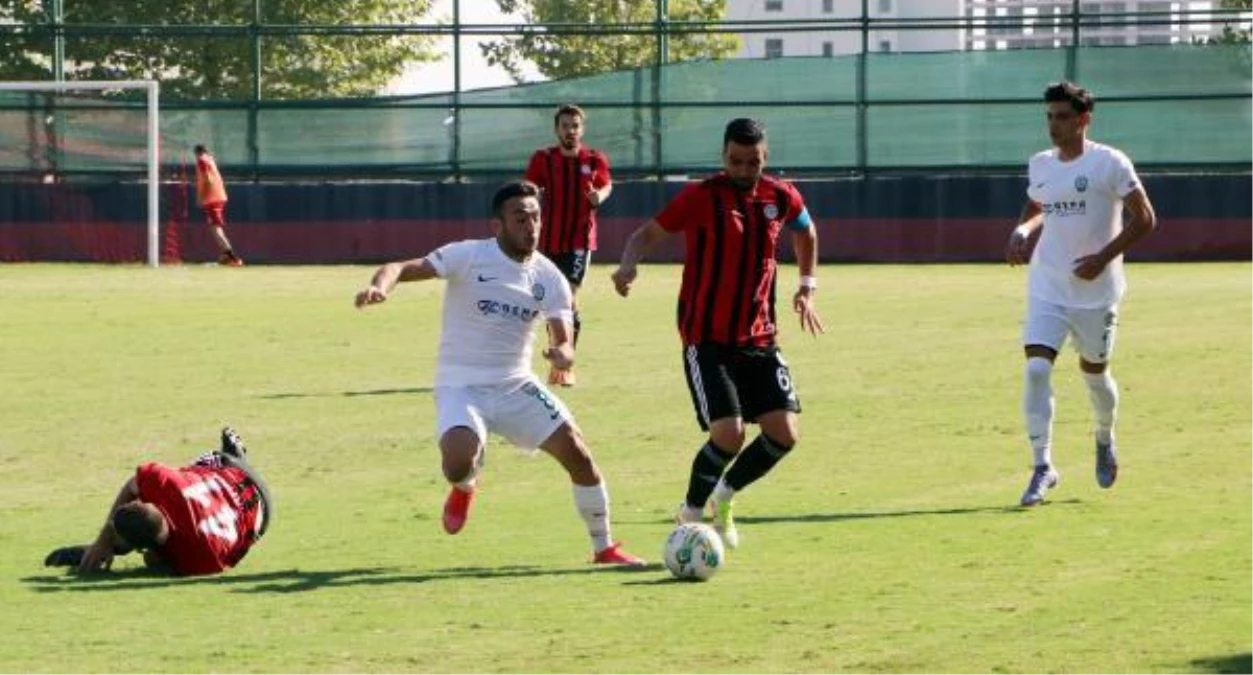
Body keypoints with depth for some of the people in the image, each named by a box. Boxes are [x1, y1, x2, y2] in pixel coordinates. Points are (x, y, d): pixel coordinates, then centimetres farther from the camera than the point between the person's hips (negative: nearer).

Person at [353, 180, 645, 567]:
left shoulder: (549, 278, 0)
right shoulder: (468, 256, -13)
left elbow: (563, 342, -3)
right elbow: (403, 268, -22)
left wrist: (562, 355, -28)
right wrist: (381, 286, -45)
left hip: (516, 386, 4)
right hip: (461, 386, -4)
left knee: (577, 453, -7)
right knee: (458, 465, -29)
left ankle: (604, 547, 13)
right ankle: (465, 487, 13)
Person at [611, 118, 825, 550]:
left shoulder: (781, 198, 4)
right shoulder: (702, 198, -10)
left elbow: (805, 231, 25)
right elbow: (649, 233, -7)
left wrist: (807, 286, 19)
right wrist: (628, 264, -27)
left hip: (759, 340, 5)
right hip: (707, 340, -5)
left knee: (784, 433, -4)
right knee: (729, 434, -18)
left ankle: (725, 495, 22)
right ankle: (691, 513, 6)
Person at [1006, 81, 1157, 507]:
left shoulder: (1110, 164, -10)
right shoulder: (1040, 165, 7)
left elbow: (1144, 219, -9)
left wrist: (1103, 257, -17)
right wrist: (1022, 232, 2)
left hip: (1095, 291, -3)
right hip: (1047, 287, 3)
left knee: (1094, 372, 10)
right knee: (1036, 369, -13)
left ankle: (1105, 440, 41)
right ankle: (1043, 467, -10)